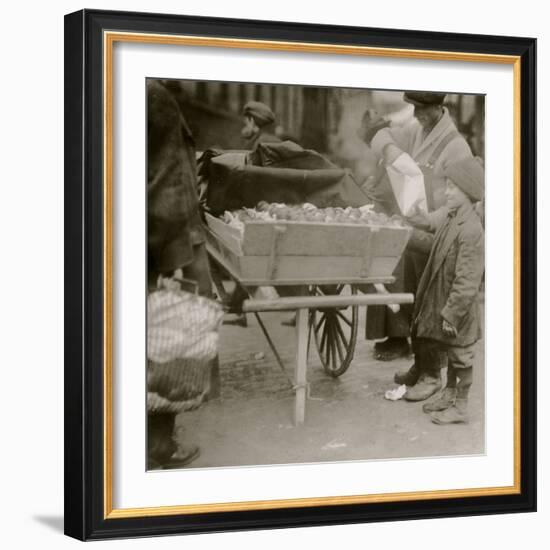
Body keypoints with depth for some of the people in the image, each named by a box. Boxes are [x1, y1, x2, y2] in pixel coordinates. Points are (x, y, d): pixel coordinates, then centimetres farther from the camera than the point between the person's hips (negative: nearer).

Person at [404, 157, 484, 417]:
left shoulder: (470, 230, -26)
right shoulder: (452, 218, 2)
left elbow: (467, 281, -26)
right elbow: (437, 245, 20)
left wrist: (451, 314, -23)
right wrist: (411, 235, 13)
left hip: (458, 309, -8)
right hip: (442, 302, 8)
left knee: (460, 356, 7)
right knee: (450, 354, 22)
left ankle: (460, 407, 20)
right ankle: (449, 394, 38)